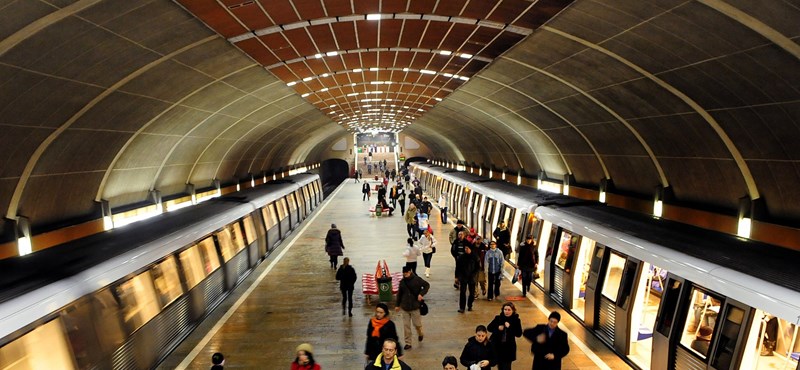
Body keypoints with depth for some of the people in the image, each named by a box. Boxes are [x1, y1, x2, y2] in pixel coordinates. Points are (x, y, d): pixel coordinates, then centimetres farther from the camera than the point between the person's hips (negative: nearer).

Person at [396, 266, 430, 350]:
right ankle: (408, 343, 15)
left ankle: (420, 334, 38)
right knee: (406, 325, 4)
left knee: (417, 323, 4)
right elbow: (399, 294, 12)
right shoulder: (402, 282, 2)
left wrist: (421, 294, -13)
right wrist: (398, 305, 15)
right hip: (404, 308, 3)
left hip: (415, 307, -3)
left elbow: (427, 285, 0)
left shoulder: (417, 280, -9)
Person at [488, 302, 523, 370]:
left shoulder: (516, 320, -6)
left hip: (508, 348, -2)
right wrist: (497, 328, -15)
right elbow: (489, 327, 2)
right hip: (497, 346, 2)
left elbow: (519, 334, -12)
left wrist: (510, 327, -24)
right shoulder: (498, 318, -4)